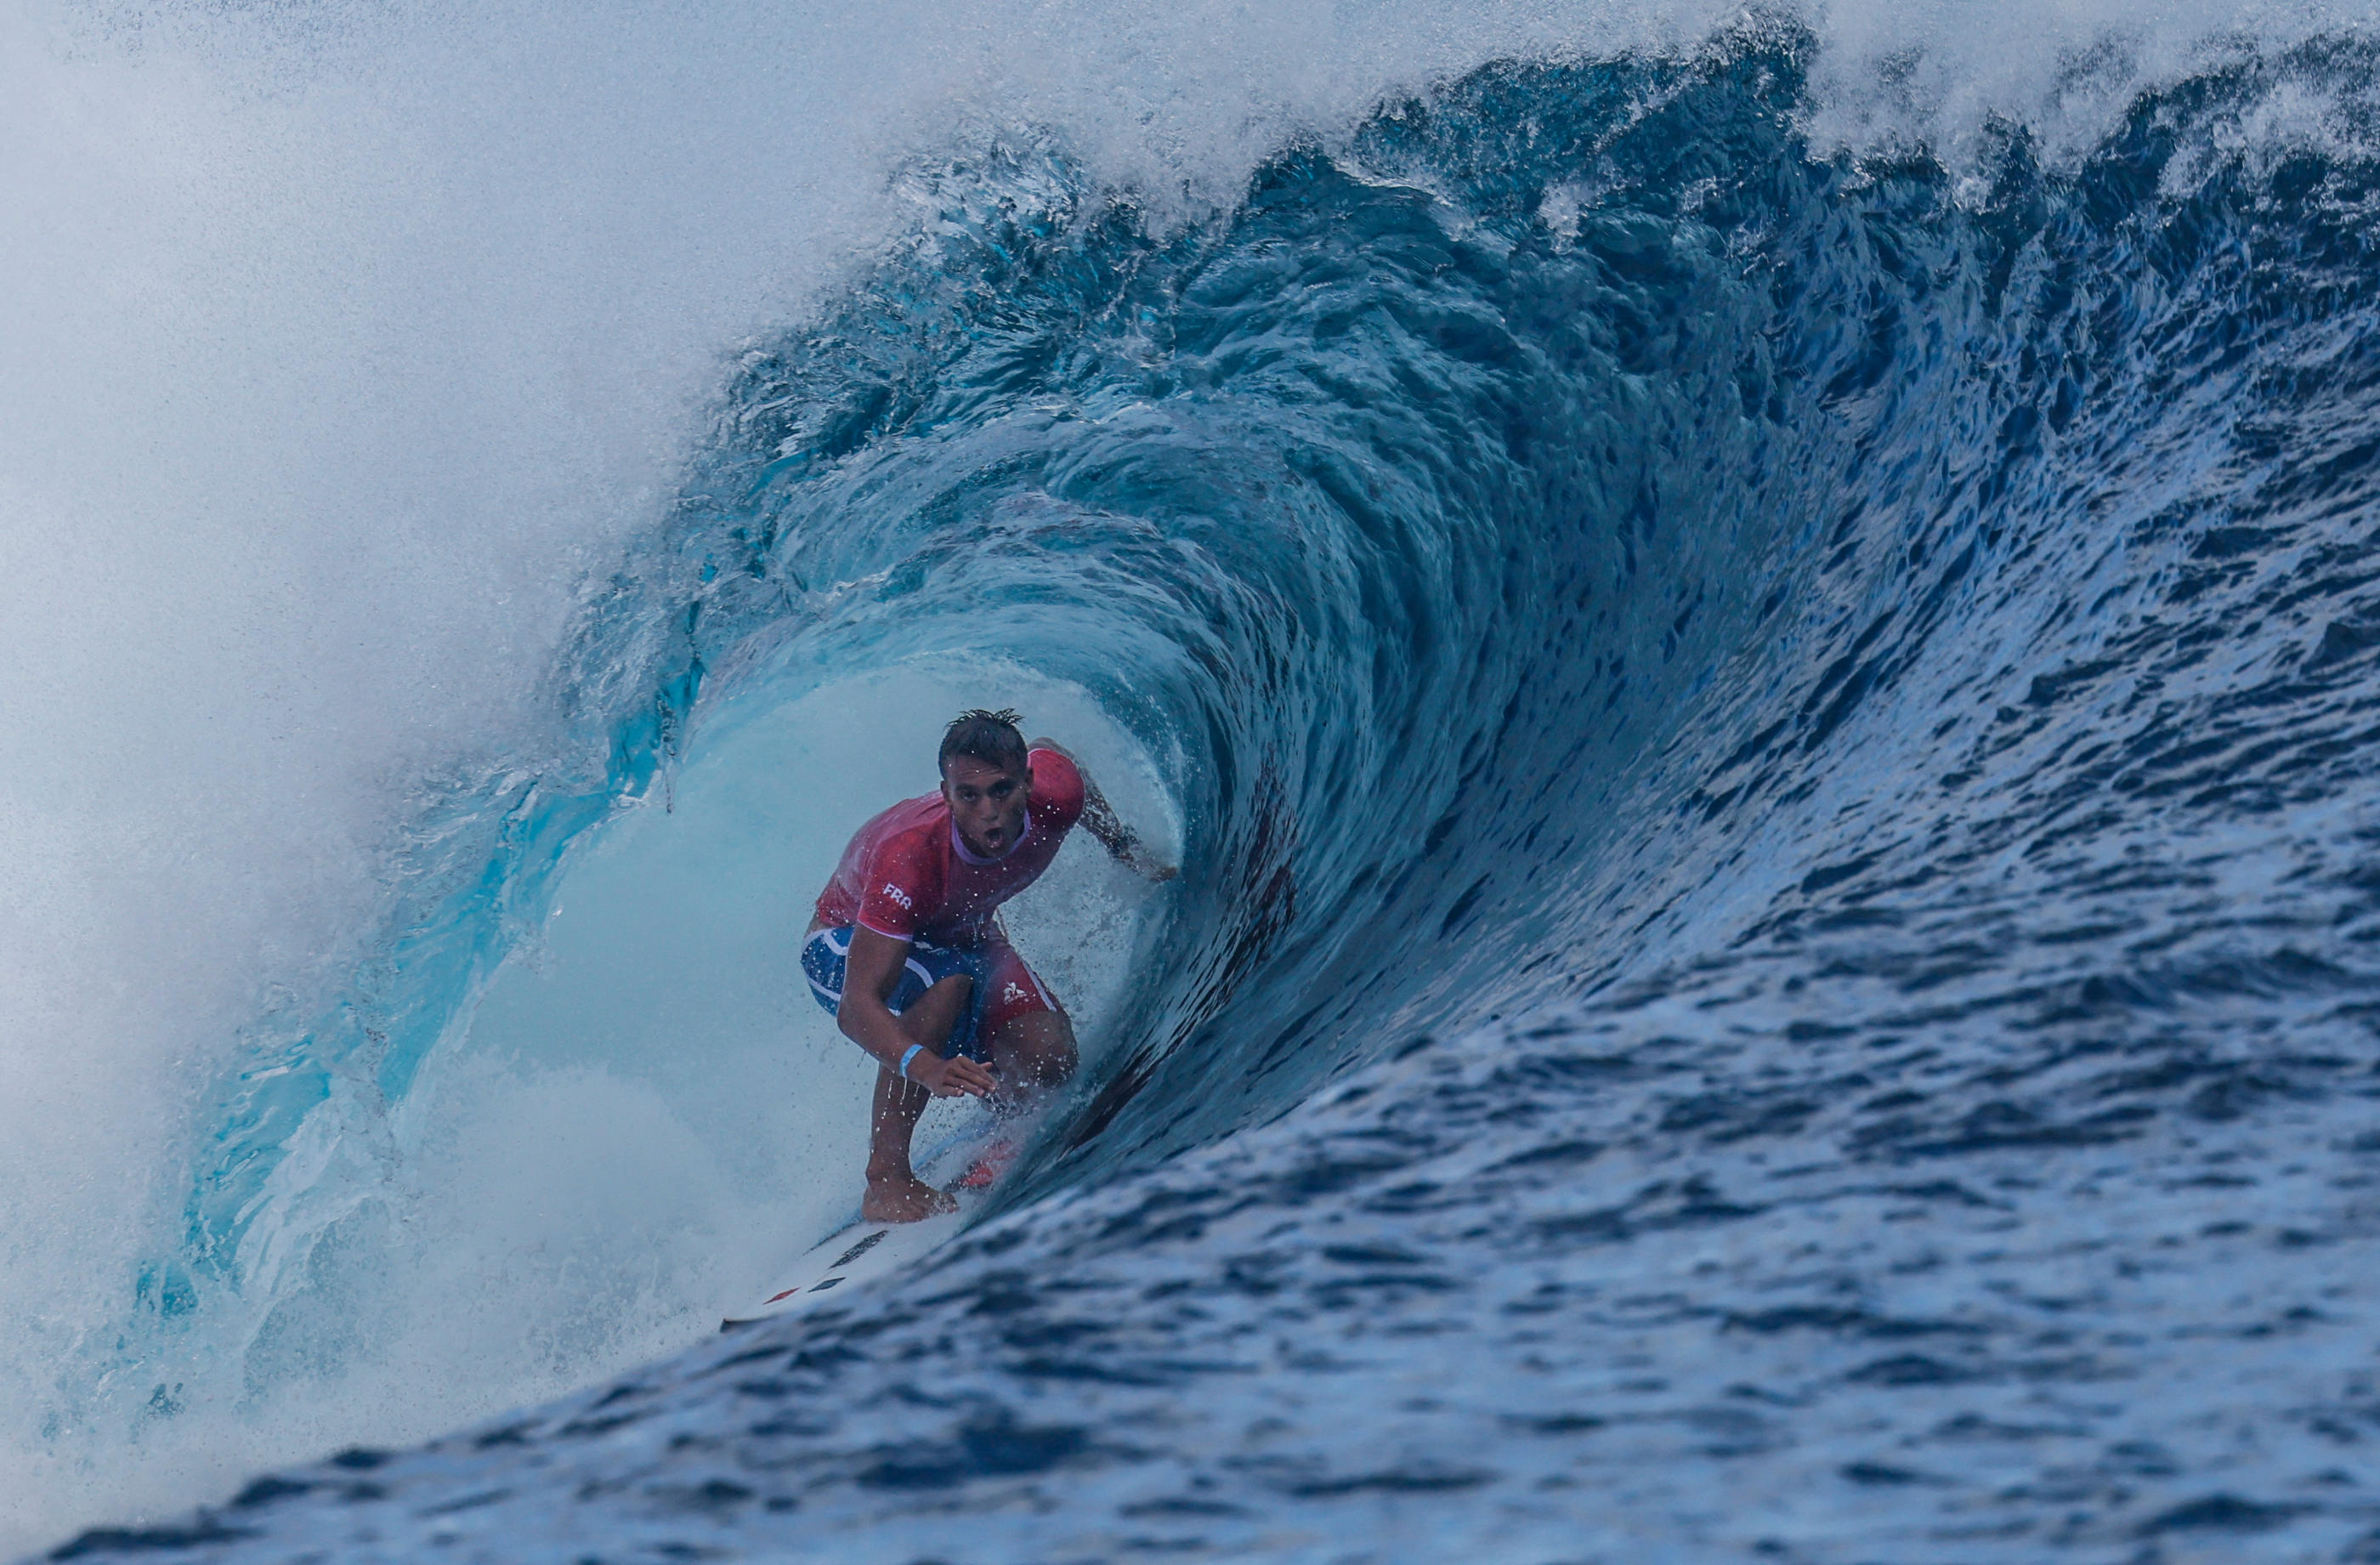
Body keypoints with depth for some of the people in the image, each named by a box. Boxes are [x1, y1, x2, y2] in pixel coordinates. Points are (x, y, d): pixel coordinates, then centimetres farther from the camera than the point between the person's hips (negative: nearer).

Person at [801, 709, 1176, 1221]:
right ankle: (886, 1177, -29)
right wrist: (925, 1068, -64)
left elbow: (1046, 751, 0)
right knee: (949, 981, -39)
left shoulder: (1057, 792, -29)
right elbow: (856, 1007, -46)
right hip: (847, 946, -4)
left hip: (963, 937, 4)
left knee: (1048, 1062, -22)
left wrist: (1126, 847, 7)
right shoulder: (908, 856, -42)